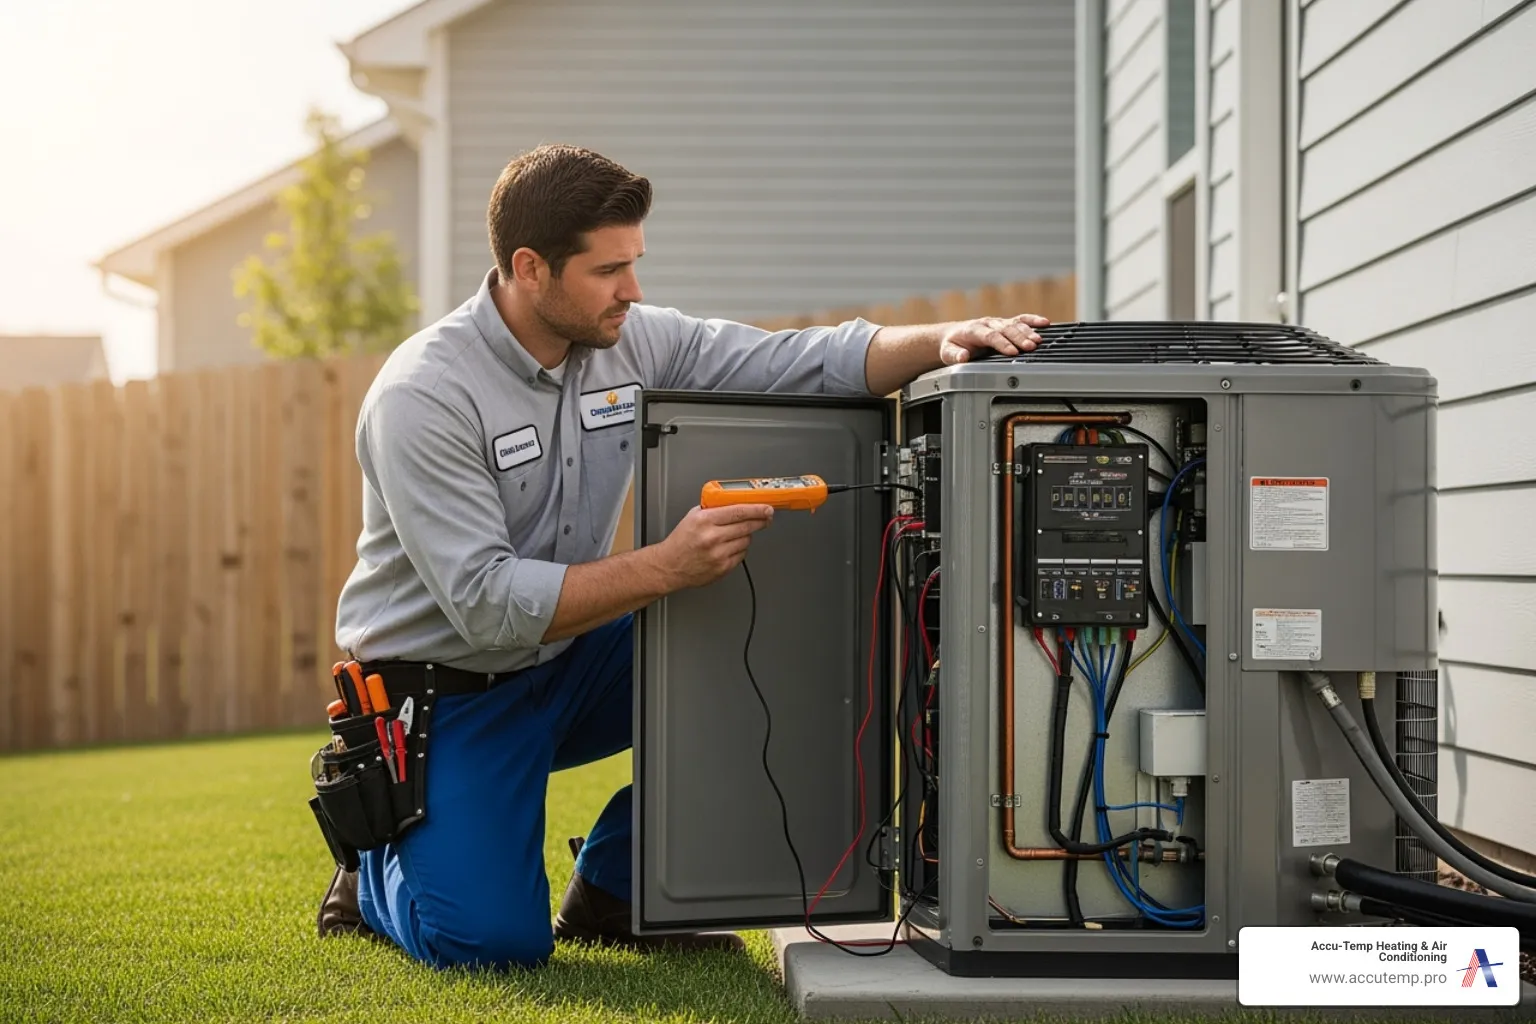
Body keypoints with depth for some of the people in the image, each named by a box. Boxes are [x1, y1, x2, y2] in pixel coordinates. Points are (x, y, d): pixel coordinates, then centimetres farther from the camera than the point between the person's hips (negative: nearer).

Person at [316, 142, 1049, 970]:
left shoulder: (632, 341, -5)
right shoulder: (423, 396, -24)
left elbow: (806, 364, -6)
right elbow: (487, 603, -30)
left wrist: (939, 340, -26)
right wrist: (667, 567, -39)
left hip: (570, 664, 7)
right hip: (449, 695, -6)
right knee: (498, 941, -22)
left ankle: (609, 892, 3)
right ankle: (376, 876, 16)